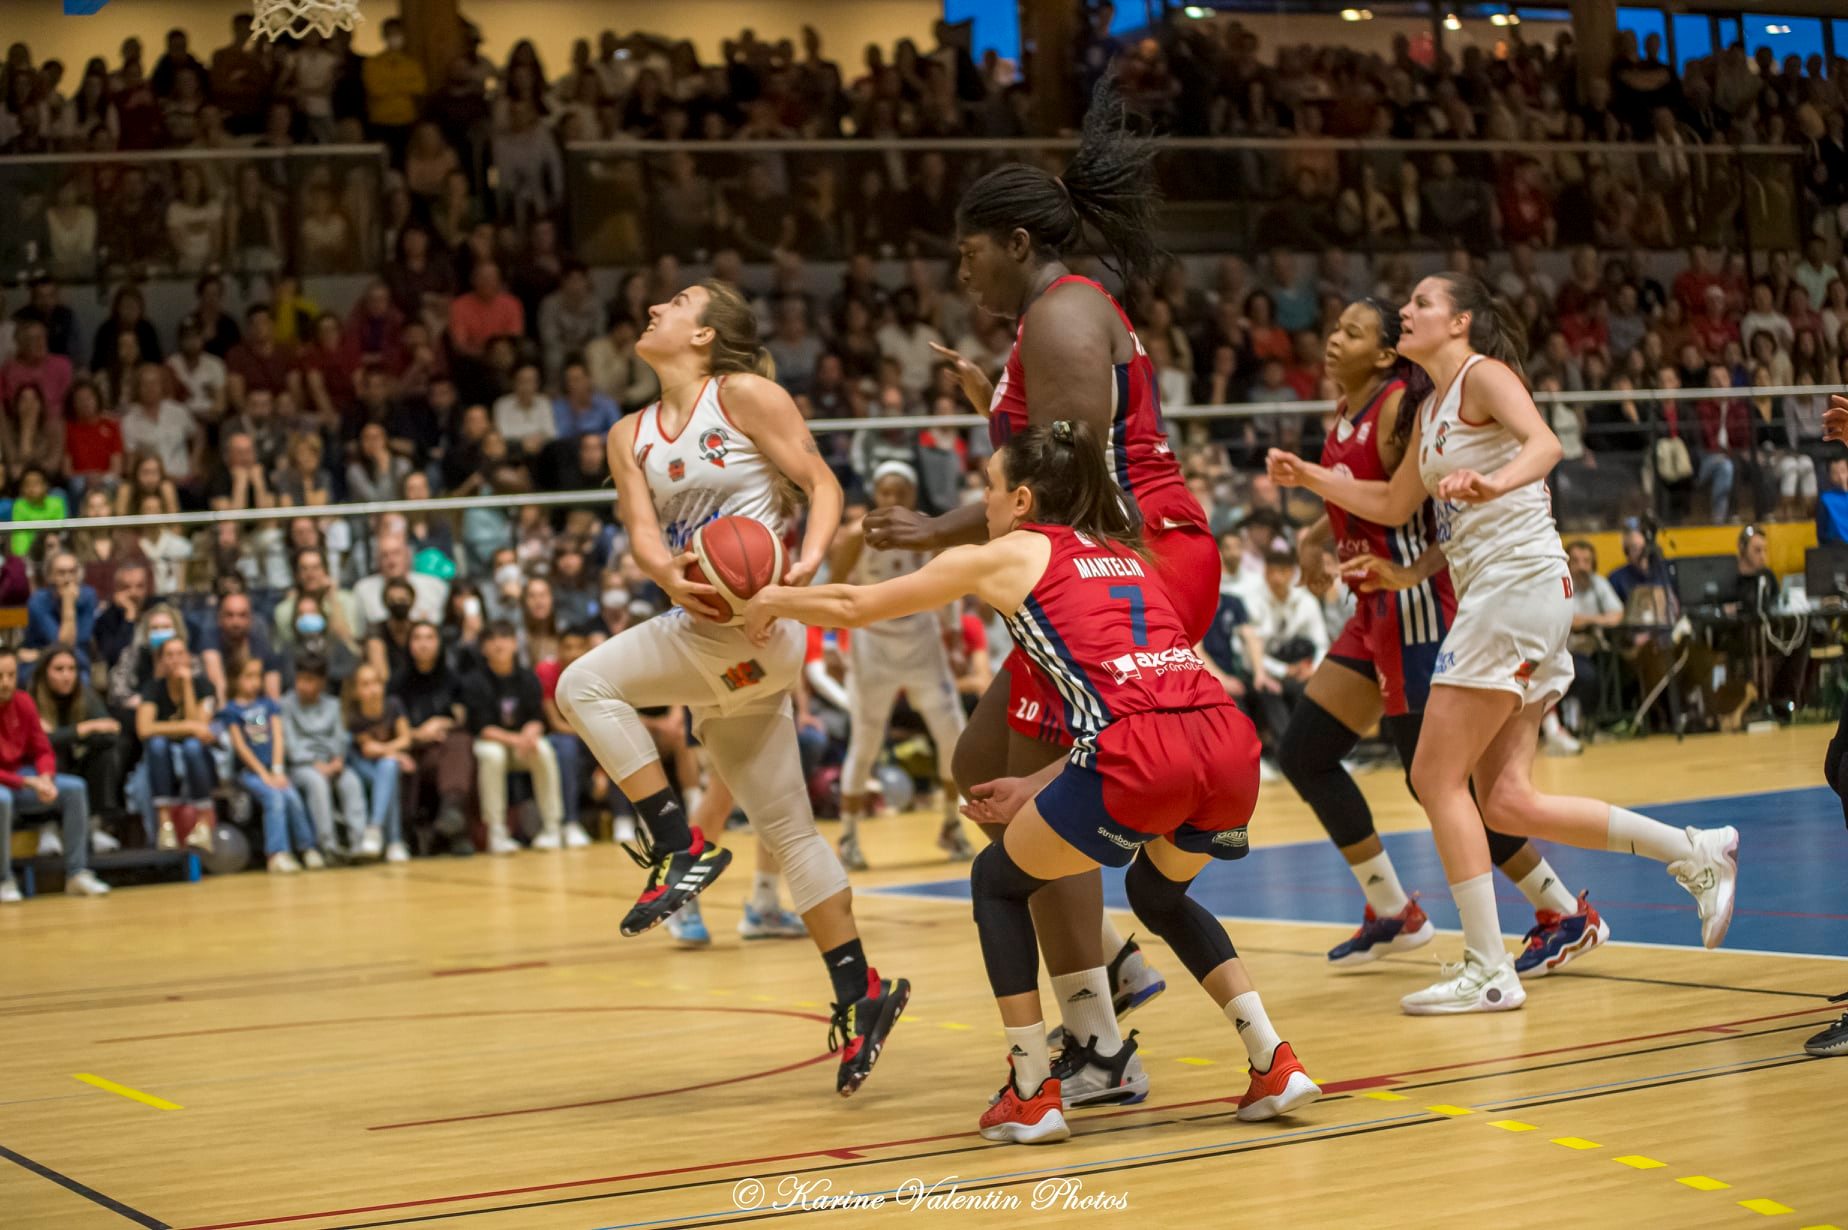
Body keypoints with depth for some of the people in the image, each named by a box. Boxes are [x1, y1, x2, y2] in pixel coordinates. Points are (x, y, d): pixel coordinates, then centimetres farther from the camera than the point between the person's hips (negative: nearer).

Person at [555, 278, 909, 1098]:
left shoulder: (744, 394, -1)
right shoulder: (631, 437, 17)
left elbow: (822, 482, -4)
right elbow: (642, 529, 4)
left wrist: (810, 558, -22)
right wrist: (670, 577, -18)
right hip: (710, 634, 7)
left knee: (585, 684, -18)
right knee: (785, 829, 8)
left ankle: (681, 848, -12)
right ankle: (859, 995, 14)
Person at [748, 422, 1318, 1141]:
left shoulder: (1004, 556, 14)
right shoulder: (1128, 557, 30)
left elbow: (854, 607, 22)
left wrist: (771, 603, 39)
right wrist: (1037, 787, 32)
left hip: (1140, 759, -6)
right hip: (1229, 742, 6)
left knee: (998, 883, 19)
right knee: (1160, 894, 34)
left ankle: (1033, 1095, 15)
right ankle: (1275, 1066, 22)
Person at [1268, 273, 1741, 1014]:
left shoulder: (1483, 374, -5)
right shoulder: (1431, 409, 21)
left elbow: (1545, 442, -23)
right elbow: (1393, 505, 29)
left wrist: (1493, 483, -43)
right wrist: (1308, 477, 18)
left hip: (1520, 581, -9)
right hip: (1488, 592, 9)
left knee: (1437, 777, -8)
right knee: (1508, 803, 4)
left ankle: (1488, 972, -5)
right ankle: (1697, 854, 14)